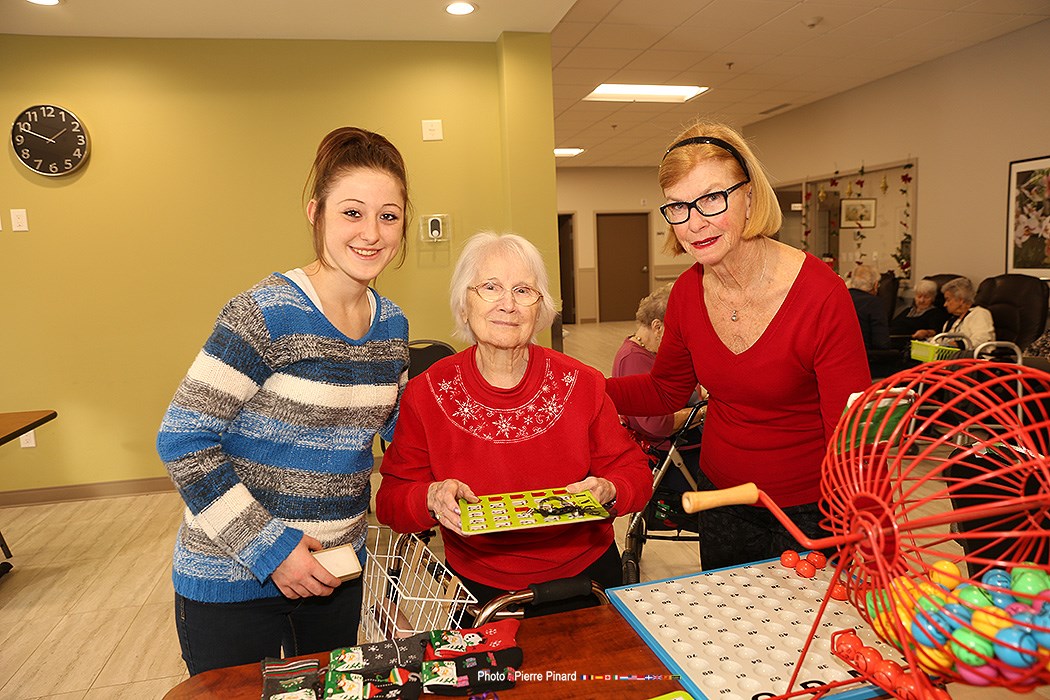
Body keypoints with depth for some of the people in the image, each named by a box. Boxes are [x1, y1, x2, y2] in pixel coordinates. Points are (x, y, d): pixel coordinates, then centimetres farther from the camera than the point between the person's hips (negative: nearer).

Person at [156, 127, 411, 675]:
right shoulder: (267, 314, -20)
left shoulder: (392, 324, 0)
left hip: (334, 576, 6)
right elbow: (182, 441, -18)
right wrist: (266, 546, -18)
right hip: (232, 583, -5)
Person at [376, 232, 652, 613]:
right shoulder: (426, 395, -7)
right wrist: (430, 498, -22)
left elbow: (636, 473, 1)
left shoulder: (581, 384, -6)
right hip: (480, 589, 0)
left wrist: (608, 491, -19)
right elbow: (391, 500, -2)